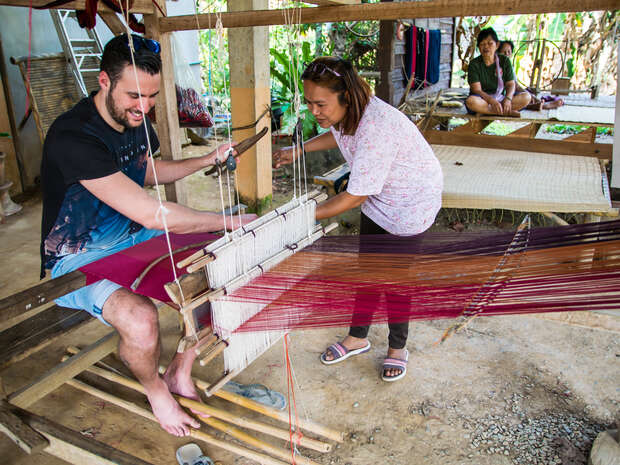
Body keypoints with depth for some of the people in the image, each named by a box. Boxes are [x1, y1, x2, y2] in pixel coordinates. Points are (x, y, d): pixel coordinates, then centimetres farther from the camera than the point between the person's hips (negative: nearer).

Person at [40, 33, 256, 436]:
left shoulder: (135, 118, -1)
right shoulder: (73, 137, -29)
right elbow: (152, 213, -35)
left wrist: (207, 160, 6)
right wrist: (232, 221, -27)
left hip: (133, 239, 8)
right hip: (78, 260, -8)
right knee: (140, 318, -35)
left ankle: (180, 373, 11)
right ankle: (155, 389, 2)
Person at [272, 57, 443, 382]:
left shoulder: (376, 129, -38)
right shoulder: (345, 112, -12)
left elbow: (356, 197, -32)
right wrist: (296, 151, 4)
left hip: (412, 201, -8)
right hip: (378, 200, 8)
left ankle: (397, 348, 27)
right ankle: (357, 338, 33)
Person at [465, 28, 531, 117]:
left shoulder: (504, 60, 6)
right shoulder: (474, 64, -4)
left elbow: (511, 84, 0)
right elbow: (477, 90, -14)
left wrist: (508, 98, -23)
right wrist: (492, 101, -31)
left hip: (500, 97, 3)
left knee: (526, 97, -19)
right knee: (471, 101, -38)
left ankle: (485, 110, -27)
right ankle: (506, 112, -27)